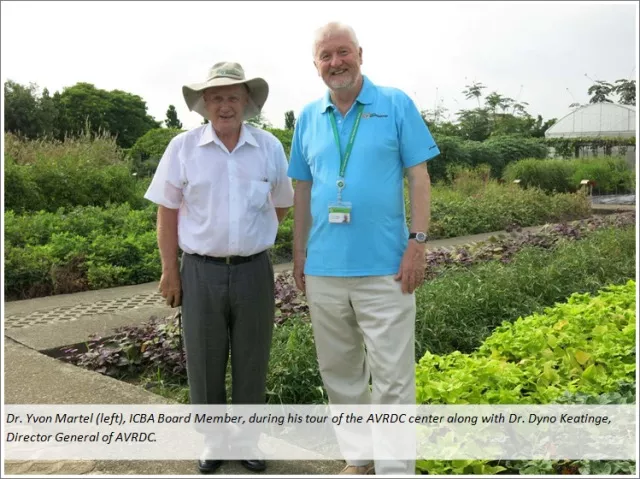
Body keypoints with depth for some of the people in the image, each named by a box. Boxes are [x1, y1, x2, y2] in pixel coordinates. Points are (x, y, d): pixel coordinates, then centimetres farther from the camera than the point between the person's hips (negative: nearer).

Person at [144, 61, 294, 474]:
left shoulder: (270, 147, 1)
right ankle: (213, 439, 29)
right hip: (201, 272, -1)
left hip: (253, 270, 1)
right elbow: (167, 212, 2)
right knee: (205, 360, 10)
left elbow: (282, 206, 14)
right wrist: (170, 271, 0)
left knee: (252, 361, 11)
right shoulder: (183, 147, -2)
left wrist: (247, 234, 10)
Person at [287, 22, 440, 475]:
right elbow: (303, 190, 14)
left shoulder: (396, 104, 0)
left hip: (384, 267, -4)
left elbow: (419, 178, -2)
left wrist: (418, 243, -10)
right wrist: (299, 253, 11)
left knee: (392, 377, -1)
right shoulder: (308, 117, 10)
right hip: (324, 268, 5)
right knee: (339, 371, 15)